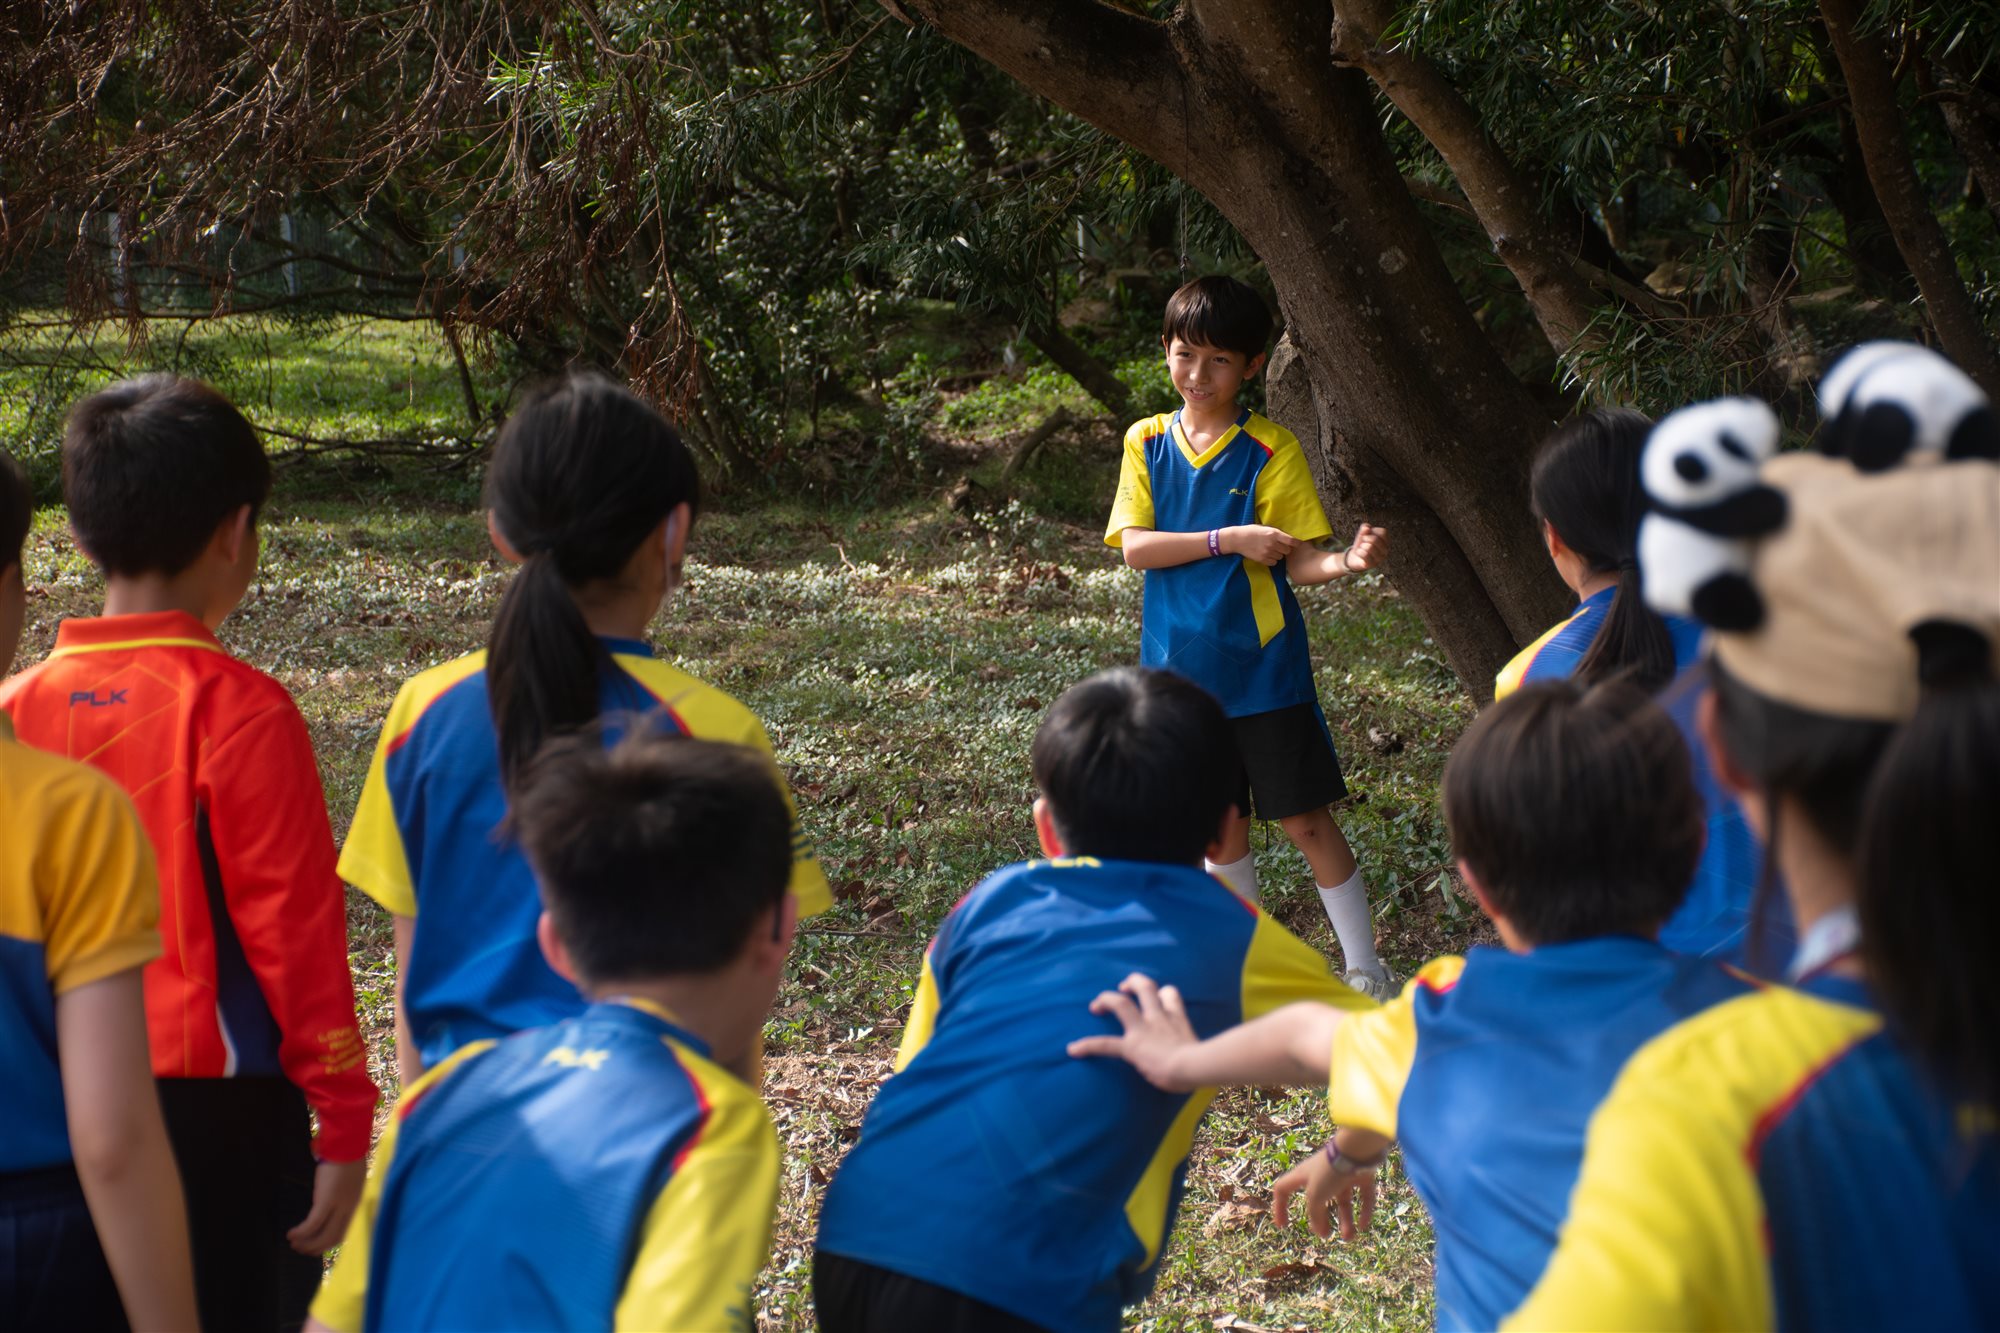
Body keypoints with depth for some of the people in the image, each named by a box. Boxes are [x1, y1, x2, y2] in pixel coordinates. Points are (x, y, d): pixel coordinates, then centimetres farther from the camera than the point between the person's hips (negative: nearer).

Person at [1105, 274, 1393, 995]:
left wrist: (1348, 561, -27)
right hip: (1181, 668, 3)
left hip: (1262, 667, -3)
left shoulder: (1272, 449, -5)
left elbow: (1297, 562, -6)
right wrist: (1230, 539, -18)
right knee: (1220, 824, 12)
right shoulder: (1146, 442, 3)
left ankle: (1367, 971, 9)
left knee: (1305, 820, -1)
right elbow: (1135, 546, -7)